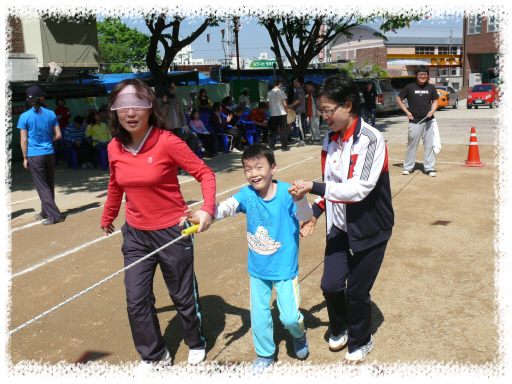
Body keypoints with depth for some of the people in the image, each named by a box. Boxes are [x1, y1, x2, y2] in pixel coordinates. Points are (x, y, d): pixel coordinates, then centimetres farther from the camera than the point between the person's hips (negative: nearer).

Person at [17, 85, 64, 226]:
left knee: (42, 187, 1)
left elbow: (24, 140, -6)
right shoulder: (51, 114, 2)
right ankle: (45, 212, 29)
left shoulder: (25, 116, -7)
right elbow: (58, 135, 4)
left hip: (34, 156, -4)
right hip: (49, 154, 4)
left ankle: (54, 215, -4)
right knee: (49, 185, 15)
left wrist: (25, 158, 1)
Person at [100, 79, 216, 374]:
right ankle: (154, 356, 32)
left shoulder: (167, 142, -19)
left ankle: (197, 343, 42)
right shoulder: (115, 148, -2)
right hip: (135, 234, 5)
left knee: (184, 297, 12)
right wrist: (108, 217, 27)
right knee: (136, 301, 7)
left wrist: (208, 209, -30)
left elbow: (205, 173, -14)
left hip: (172, 232, -4)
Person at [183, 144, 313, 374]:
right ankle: (265, 354, 39)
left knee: (290, 317, 0)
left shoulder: (286, 193, -15)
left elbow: (306, 217, -19)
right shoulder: (246, 195, -8)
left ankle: (299, 334, 38)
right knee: (258, 316, 13)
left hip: (285, 269, -3)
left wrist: (300, 198, -39)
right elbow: (225, 208, -20)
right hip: (257, 270, 3)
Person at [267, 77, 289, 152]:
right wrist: (286, 110, 6)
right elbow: (285, 104, -11)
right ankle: (284, 147, 5)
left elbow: (268, 104, 8)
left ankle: (271, 146, 8)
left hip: (273, 114, 4)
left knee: (272, 131, 8)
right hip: (281, 113, -4)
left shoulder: (269, 93, 6)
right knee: (283, 131, 3)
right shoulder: (281, 91, -7)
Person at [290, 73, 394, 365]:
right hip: (340, 226, 6)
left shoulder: (371, 140, -21)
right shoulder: (331, 139, 2)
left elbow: (359, 188, -30)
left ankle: (360, 342, 35)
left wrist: (313, 187, -28)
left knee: (357, 291, 6)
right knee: (331, 284, 2)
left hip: (370, 228, -5)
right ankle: (339, 330, 34)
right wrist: (315, 213, 5)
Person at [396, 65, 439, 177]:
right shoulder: (410, 87, 1)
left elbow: (435, 101, 17)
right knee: (412, 145, 1)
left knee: (429, 145, 3)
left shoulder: (431, 88, 9)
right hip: (414, 121, -2)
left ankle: (429, 168, 11)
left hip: (428, 121, 3)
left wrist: (432, 111, -4)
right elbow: (399, 99, 7)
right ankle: (408, 167, 14)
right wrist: (407, 112, -2)